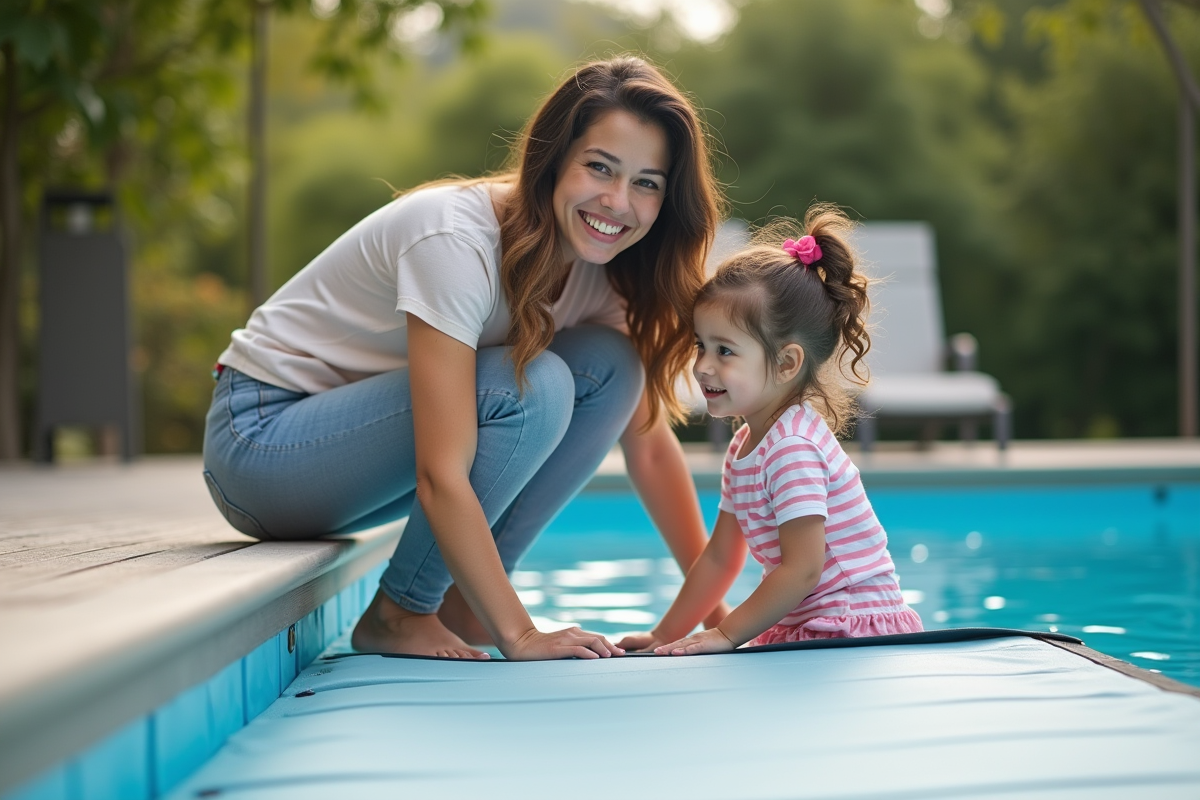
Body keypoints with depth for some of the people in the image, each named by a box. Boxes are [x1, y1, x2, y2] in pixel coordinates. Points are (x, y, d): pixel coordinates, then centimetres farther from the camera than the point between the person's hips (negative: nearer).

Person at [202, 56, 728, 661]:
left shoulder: (600, 261, -5)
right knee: (531, 388, -28)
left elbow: (650, 443, -3)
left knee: (610, 366, -10)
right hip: (260, 438, -7)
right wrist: (519, 635, -33)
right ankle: (398, 614, -12)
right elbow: (441, 480, -33)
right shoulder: (457, 242, -29)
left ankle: (460, 595, -4)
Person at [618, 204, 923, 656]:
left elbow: (802, 569, -22)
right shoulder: (743, 447, 12)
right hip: (807, 629, 9)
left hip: (857, 629, -9)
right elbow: (719, 558, 18)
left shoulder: (792, 448, -19)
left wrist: (726, 635, -17)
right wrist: (664, 637, 17)